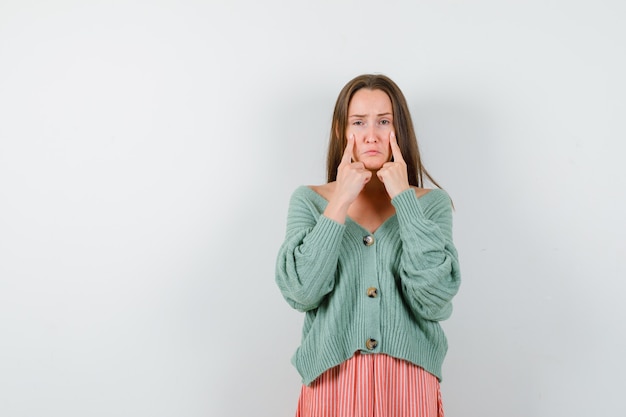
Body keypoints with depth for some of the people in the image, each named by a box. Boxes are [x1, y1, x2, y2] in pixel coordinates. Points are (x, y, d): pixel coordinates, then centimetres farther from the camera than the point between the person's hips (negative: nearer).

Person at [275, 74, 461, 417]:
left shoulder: (431, 203, -1)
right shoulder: (308, 201, 0)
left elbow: (435, 301, -15)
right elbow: (300, 294, -13)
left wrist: (404, 198, -15)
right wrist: (340, 203, -15)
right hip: (332, 382, 0)